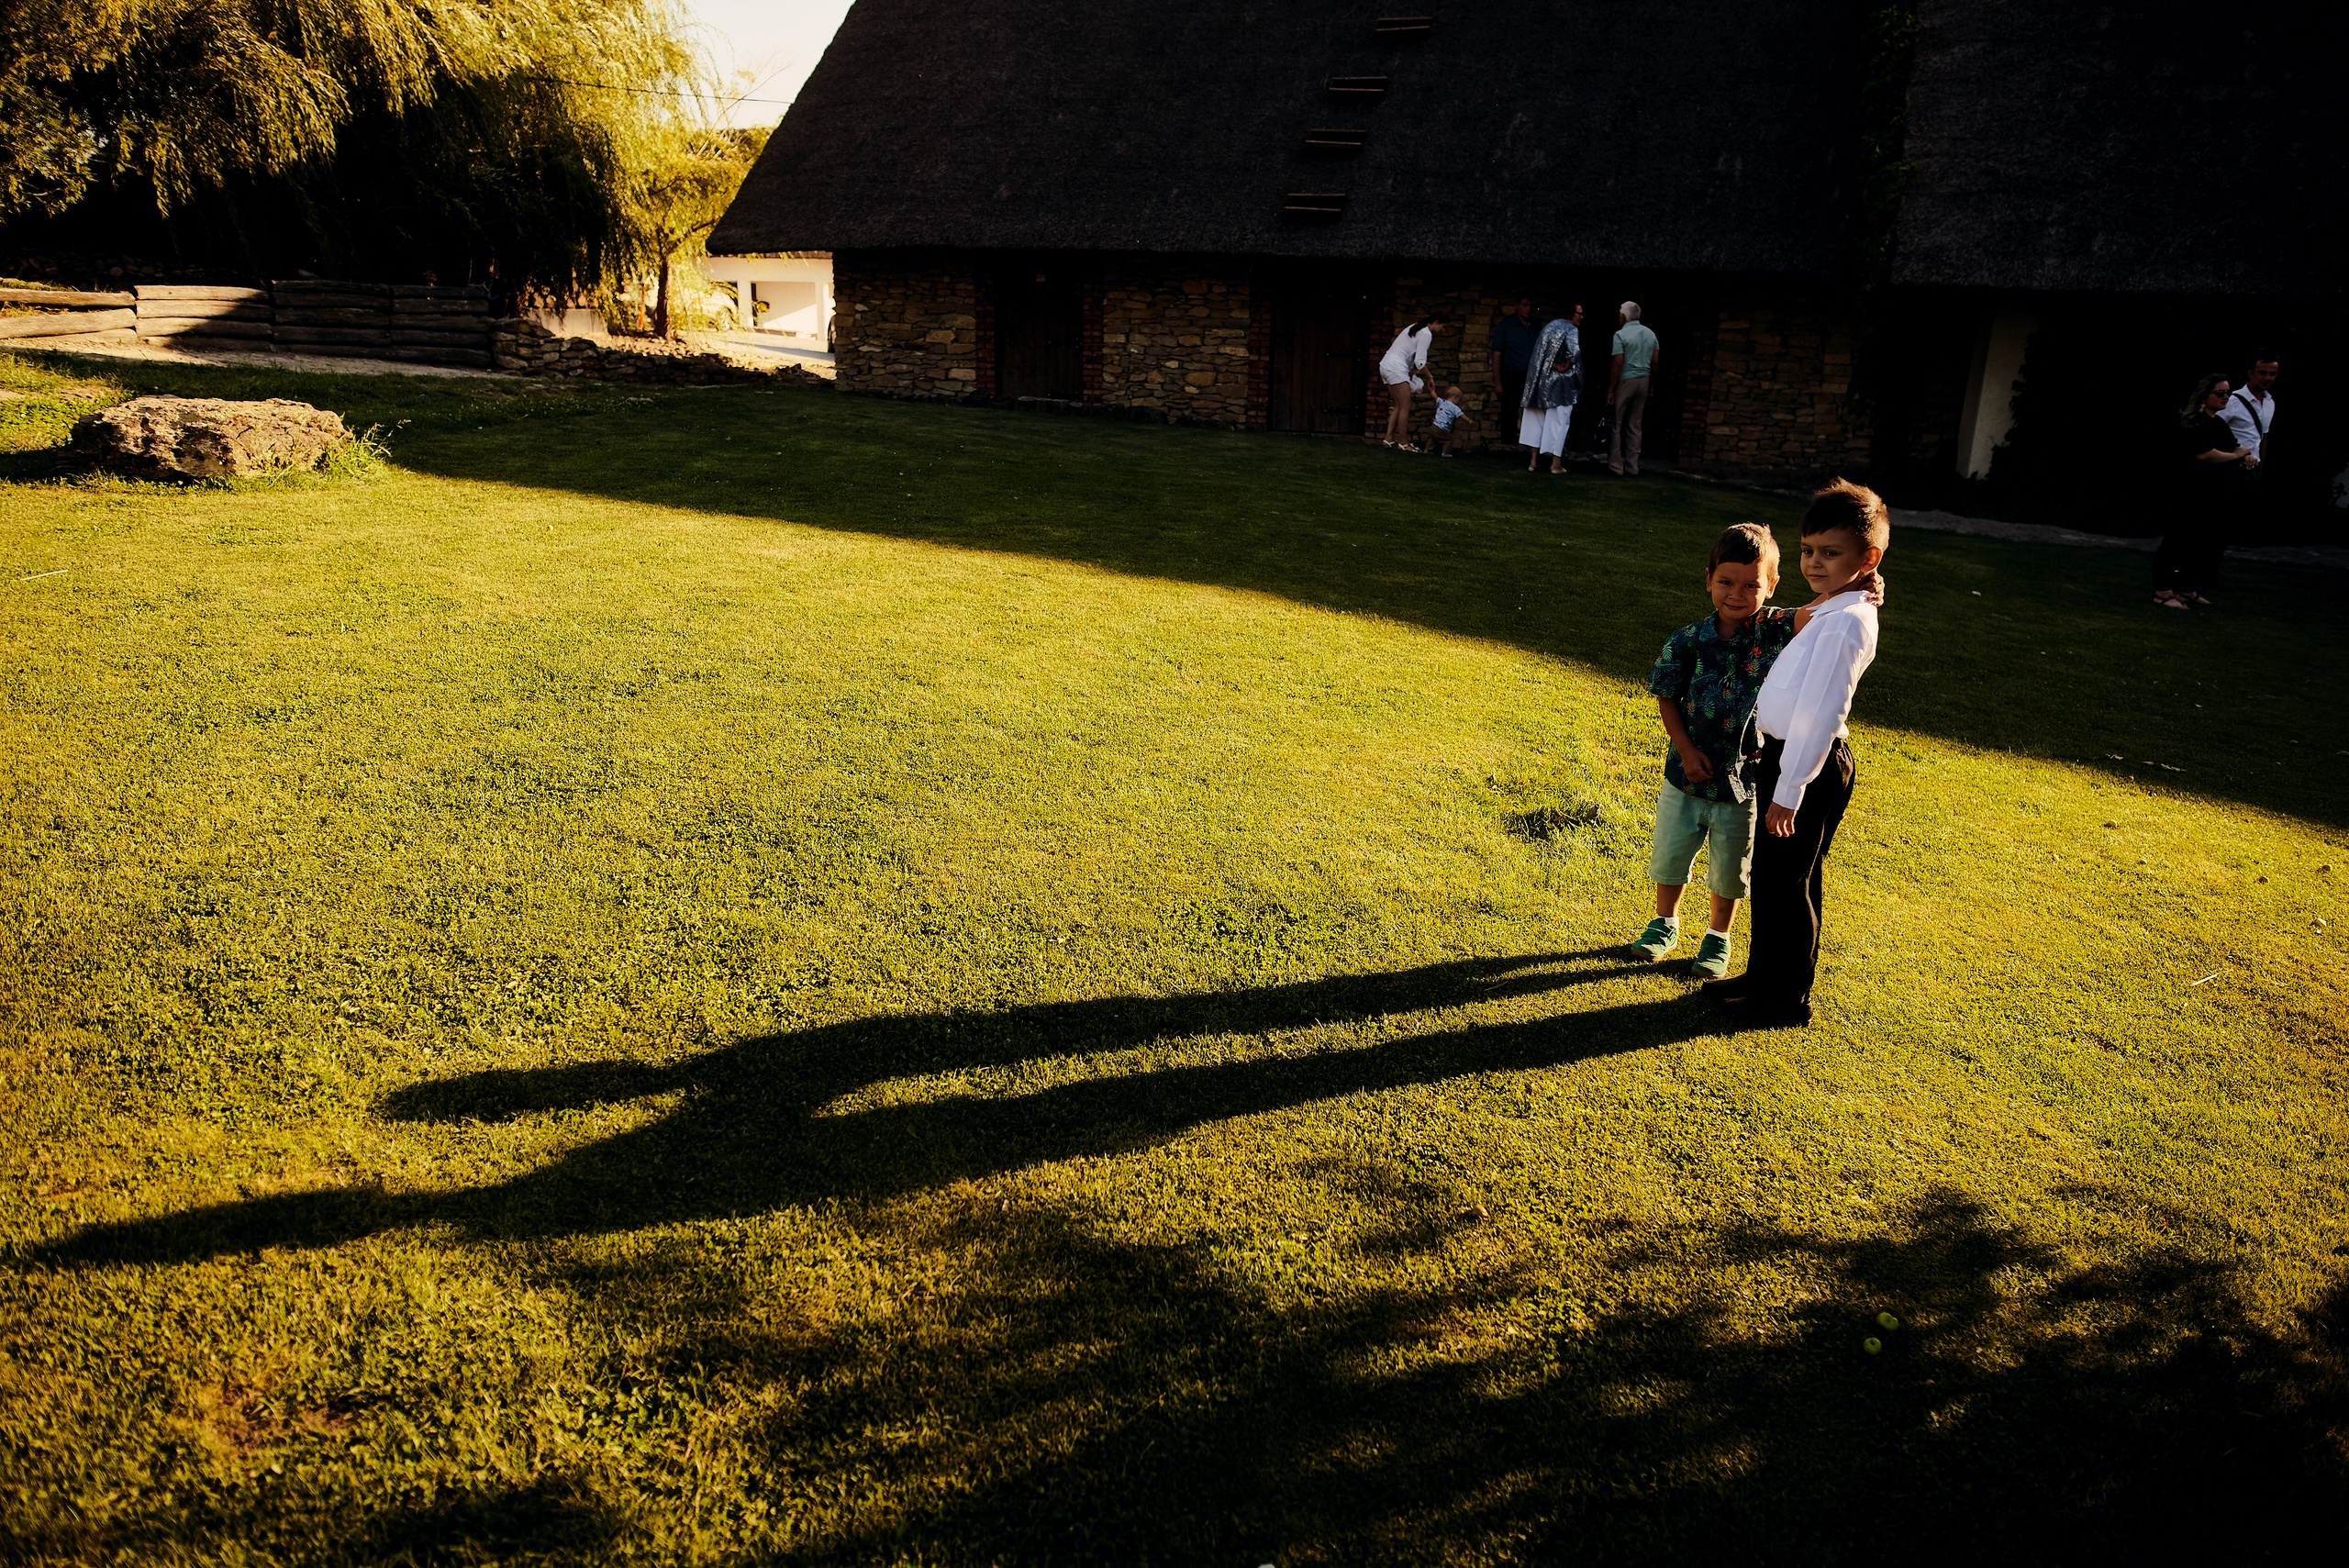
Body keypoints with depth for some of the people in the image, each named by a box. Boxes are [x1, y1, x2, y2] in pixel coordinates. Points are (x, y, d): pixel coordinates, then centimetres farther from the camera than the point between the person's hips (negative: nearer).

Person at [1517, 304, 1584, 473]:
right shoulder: (1571, 330, -8)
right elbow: (1573, 351, -24)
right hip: (1561, 383, -6)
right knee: (1558, 420, -2)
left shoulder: (1548, 327, 14)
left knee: (1537, 420, 9)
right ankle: (1556, 463, -2)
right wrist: (1565, 366, -8)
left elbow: (1538, 354, 16)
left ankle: (1534, 460, 8)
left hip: (1540, 382, 6)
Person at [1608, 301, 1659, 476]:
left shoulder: (1621, 335, -10)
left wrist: (1610, 389, -12)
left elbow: (1618, 364, -15)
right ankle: (1632, 466, 11)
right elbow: (1654, 363, 8)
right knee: (1634, 426, 11)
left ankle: (1616, 467, -1)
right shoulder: (1651, 334, 9)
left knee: (1616, 425, 1)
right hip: (1643, 382, 6)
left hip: (1625, 382, -6)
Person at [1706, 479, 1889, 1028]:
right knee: (1773, 876, 19)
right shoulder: (1827, 611, 10)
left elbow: (1820, 713, -23)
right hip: (1784, 754, 10)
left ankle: (1788, 997, 16)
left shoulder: (1846, 622, -21)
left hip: (1809, 766, -10)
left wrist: (1789, 791, -22)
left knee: (1784, 881, 2)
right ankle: (1764, 976, 33)